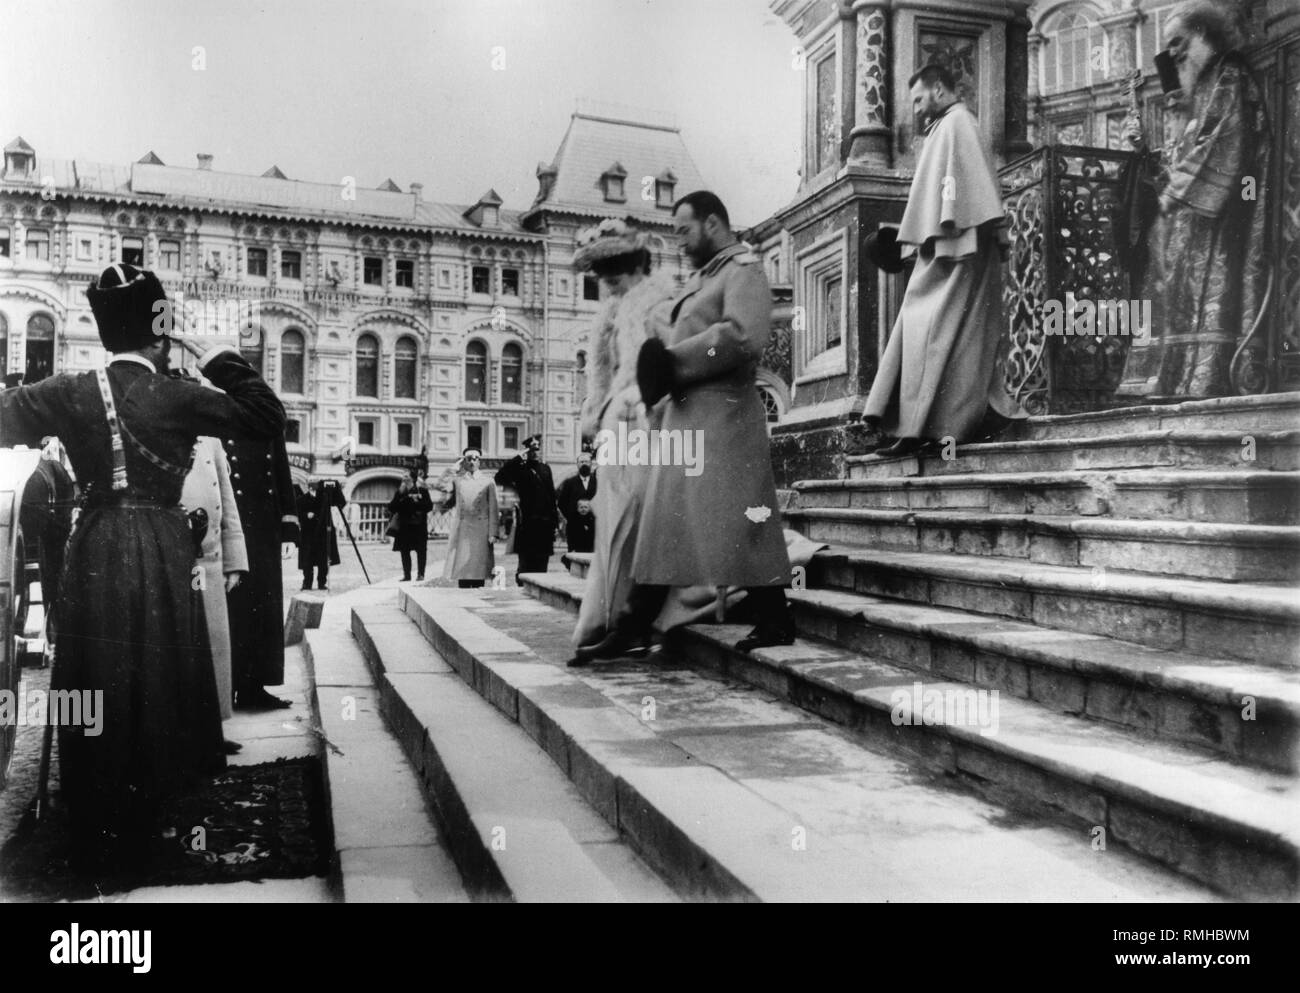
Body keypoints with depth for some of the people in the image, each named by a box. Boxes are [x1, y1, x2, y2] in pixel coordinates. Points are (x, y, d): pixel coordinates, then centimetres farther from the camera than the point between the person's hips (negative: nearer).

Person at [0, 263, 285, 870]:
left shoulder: (72, 392, -2)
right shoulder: (176, 397, -10)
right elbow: (268, 419, -7)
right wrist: (219, 360, -3)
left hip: (94, 553, 3)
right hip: (162, 554, -3)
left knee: (96, 690, 12)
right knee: (154, 687, 11)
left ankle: (93, 838, 23)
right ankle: (134, 836, 21)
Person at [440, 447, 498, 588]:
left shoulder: (488, 481, 7)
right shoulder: (457, 479, 11)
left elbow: (493, 509, 4)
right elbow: (444, 486, -9)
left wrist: (492, 533, -3)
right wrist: (455, 467, 2)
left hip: (480, 532, -1)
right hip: (461, 531, 1)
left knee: (478, 567, -1)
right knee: (462, 566, 0)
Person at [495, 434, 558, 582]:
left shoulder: (545, 468, 16)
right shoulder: (520, 469, 1)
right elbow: (499, 478, -16)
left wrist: (555, 520, 11)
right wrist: (519, 458, -14)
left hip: (545, 525, 5)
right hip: (528, 525, -4)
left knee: (542, 564, 5)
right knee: (526, 563, -2)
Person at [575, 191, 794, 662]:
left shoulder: (743, 269, -6)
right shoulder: (701, 277, 22)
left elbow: (742, 336, -22)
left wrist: (674, 360, -16)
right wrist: (663, 368, 1)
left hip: (722, 415, -9)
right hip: (684, 415, 9)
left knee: (737, 519, -6)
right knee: (661, 520, 7)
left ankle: (775, 621, 7)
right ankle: (634, 627, 11)